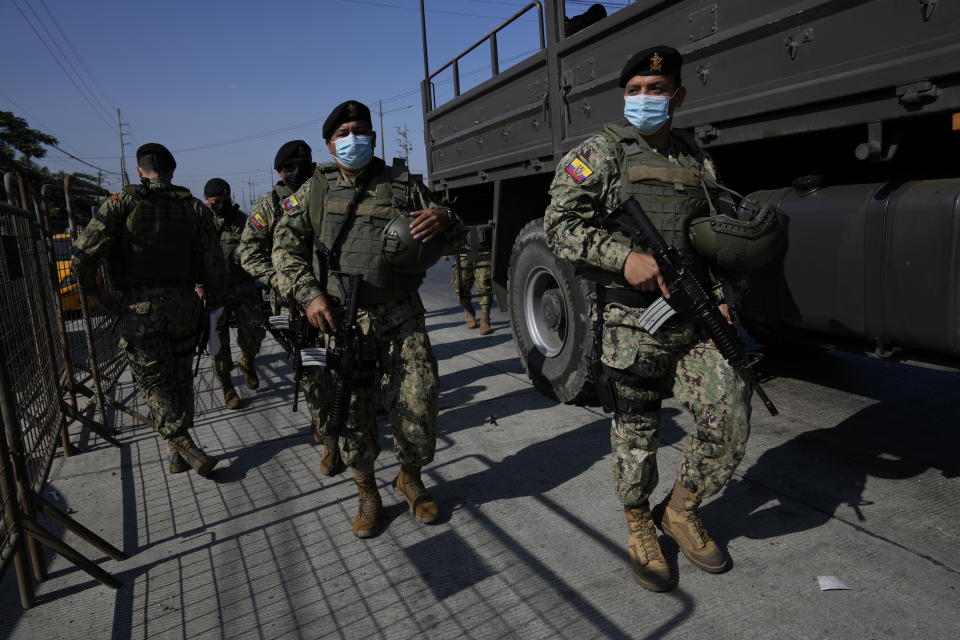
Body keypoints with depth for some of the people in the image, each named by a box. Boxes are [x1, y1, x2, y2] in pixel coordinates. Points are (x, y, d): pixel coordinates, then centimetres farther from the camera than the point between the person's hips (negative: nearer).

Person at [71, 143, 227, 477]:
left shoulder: (123, 202, -2)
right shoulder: (194, 207, 6)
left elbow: (83, 254, -10)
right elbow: (214, 265, 3)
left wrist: (93, 291, 6)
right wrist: (210, 295, 20)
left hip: (140, 308, -3)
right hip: (184, 304, 3)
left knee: (153, 382, 6)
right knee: (180, 378, 15)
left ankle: (187, 449, -4)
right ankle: (177, 455, 23)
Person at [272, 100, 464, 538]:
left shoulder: (403, 185, 9)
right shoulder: (316, 189, 10)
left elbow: (454, 241, 10)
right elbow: (286, 245, 8)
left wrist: (444, 221, -15)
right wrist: (309, 294, -7)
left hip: (401, 316, 0)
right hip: (340, 317, 0)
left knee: (418, 401, -3)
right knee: (353, 409, 4)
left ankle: (410, 478, 25)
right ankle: (367, 494, 26)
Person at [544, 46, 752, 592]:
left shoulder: (700, 161, 15)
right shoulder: (601, 153, 1)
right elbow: (560, 224, -9)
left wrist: (723, 300, 4)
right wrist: (625, 257, -21)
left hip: (695, 321, 4)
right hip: (630, 324, -4)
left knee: (731, 418, -2)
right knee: (636, 434, 6)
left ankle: (681, 510, 24)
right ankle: (639, 527, 31)